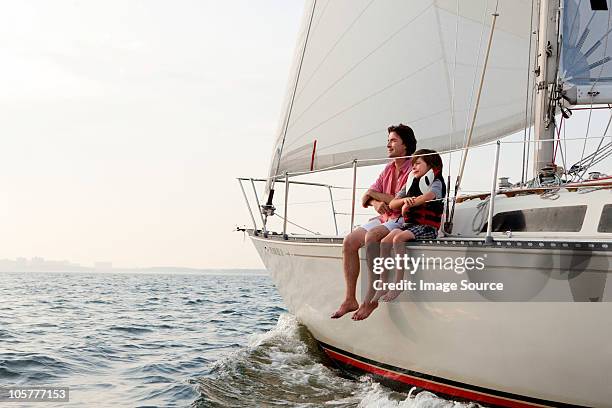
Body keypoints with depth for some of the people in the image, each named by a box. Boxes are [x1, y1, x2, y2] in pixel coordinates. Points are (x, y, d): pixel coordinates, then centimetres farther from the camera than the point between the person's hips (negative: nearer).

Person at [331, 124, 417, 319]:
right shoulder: (388, 169, 18)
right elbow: (366, 199, 15)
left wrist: (374, 194, -7)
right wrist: (375, 203, -11)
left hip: (404, 219, -8)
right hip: (385, 218, 8)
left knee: (371, 237, -33)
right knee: (349, 241, -12)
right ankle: (350, 299, -12)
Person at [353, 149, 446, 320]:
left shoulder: (436, 183, 3)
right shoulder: (410, 184, 22)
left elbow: (427, 196, -21)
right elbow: (392, 204, 15)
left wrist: (407, 205, -13)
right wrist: (404, 200, -6)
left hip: (427, 227, -6)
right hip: (408, 224, 6)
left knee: (398, 239, -33)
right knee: (385, 242, -22)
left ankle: (399, 284, -27)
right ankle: (383, 286, -20)